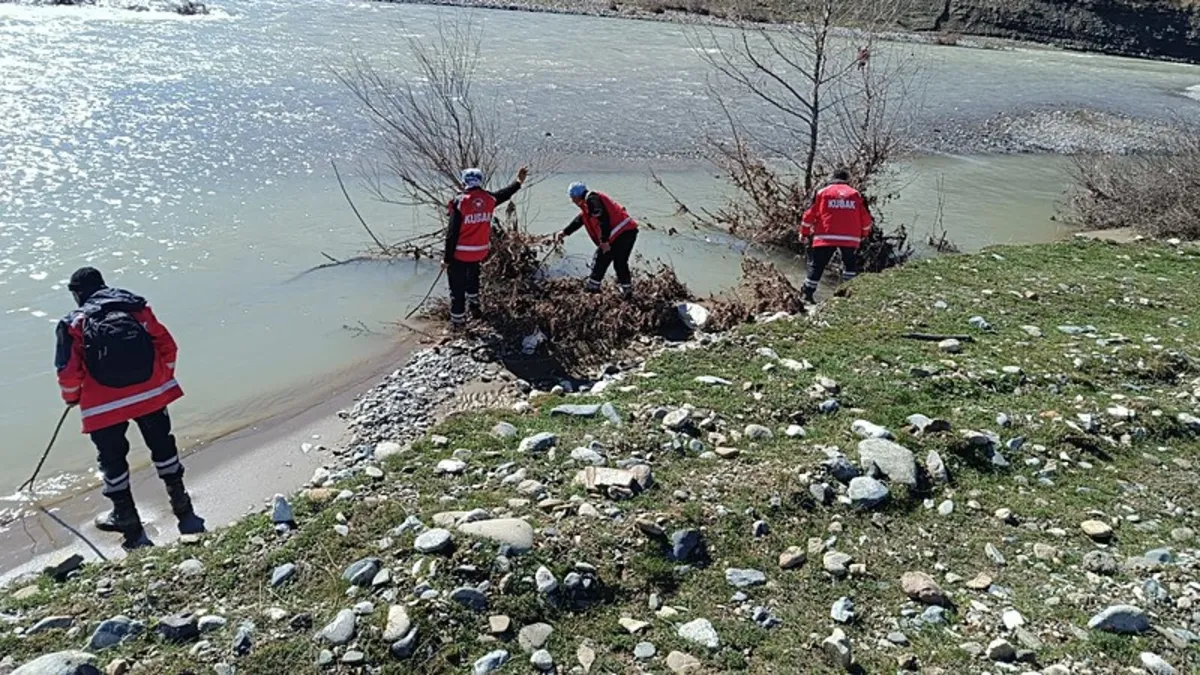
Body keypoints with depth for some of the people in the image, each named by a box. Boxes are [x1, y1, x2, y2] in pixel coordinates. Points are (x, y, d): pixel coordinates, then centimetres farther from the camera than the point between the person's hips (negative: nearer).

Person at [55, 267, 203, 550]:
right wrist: (165, 379, 15)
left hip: (104, 406, -3)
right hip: (151, 394, 3)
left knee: (113, 460, 15)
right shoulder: (137, 308, 3)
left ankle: (129, 524, 26)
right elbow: (166, 345, 1)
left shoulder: (74, 324, -4)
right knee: (163, 449, 19)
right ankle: (185, 514, 27)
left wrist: (72, 397, 13)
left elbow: (68, 371, -8)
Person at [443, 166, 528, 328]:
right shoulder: (489, 199, -5)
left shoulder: (460, 202, -18)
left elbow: (452, 233, -17)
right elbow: (505, 194, 20)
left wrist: (447, 259, -10)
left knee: (458, 286, 5)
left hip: (459, 253, -5)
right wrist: (519, 182, 37)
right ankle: (474, 302, 51)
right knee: (472, 275, 32)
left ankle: (458, 319, 10)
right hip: (480, 250, 5)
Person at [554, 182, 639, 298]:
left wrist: (604, 241, -20)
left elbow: (603, 220, -20)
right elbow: (579, 220, 35)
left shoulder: (591, 200, -8)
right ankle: (627, 291, 21)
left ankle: (592, 287, 8)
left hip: (621, 233, -10)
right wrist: (565, 232, 39)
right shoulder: (587, 204, 25)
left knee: (601, 259, 2)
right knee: (621, 263, 19)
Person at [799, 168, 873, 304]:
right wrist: (864, 234, 31)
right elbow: (866, 218, 15)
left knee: (817, 266, 5)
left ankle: (807, 294, 1)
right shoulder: (856, 194, 13)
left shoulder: (823, 192, 8)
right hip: (851, 238, 1)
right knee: (850, 265, 19)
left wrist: (804, 233, 14)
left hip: (825, 237, -1)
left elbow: (809, 214, 4)